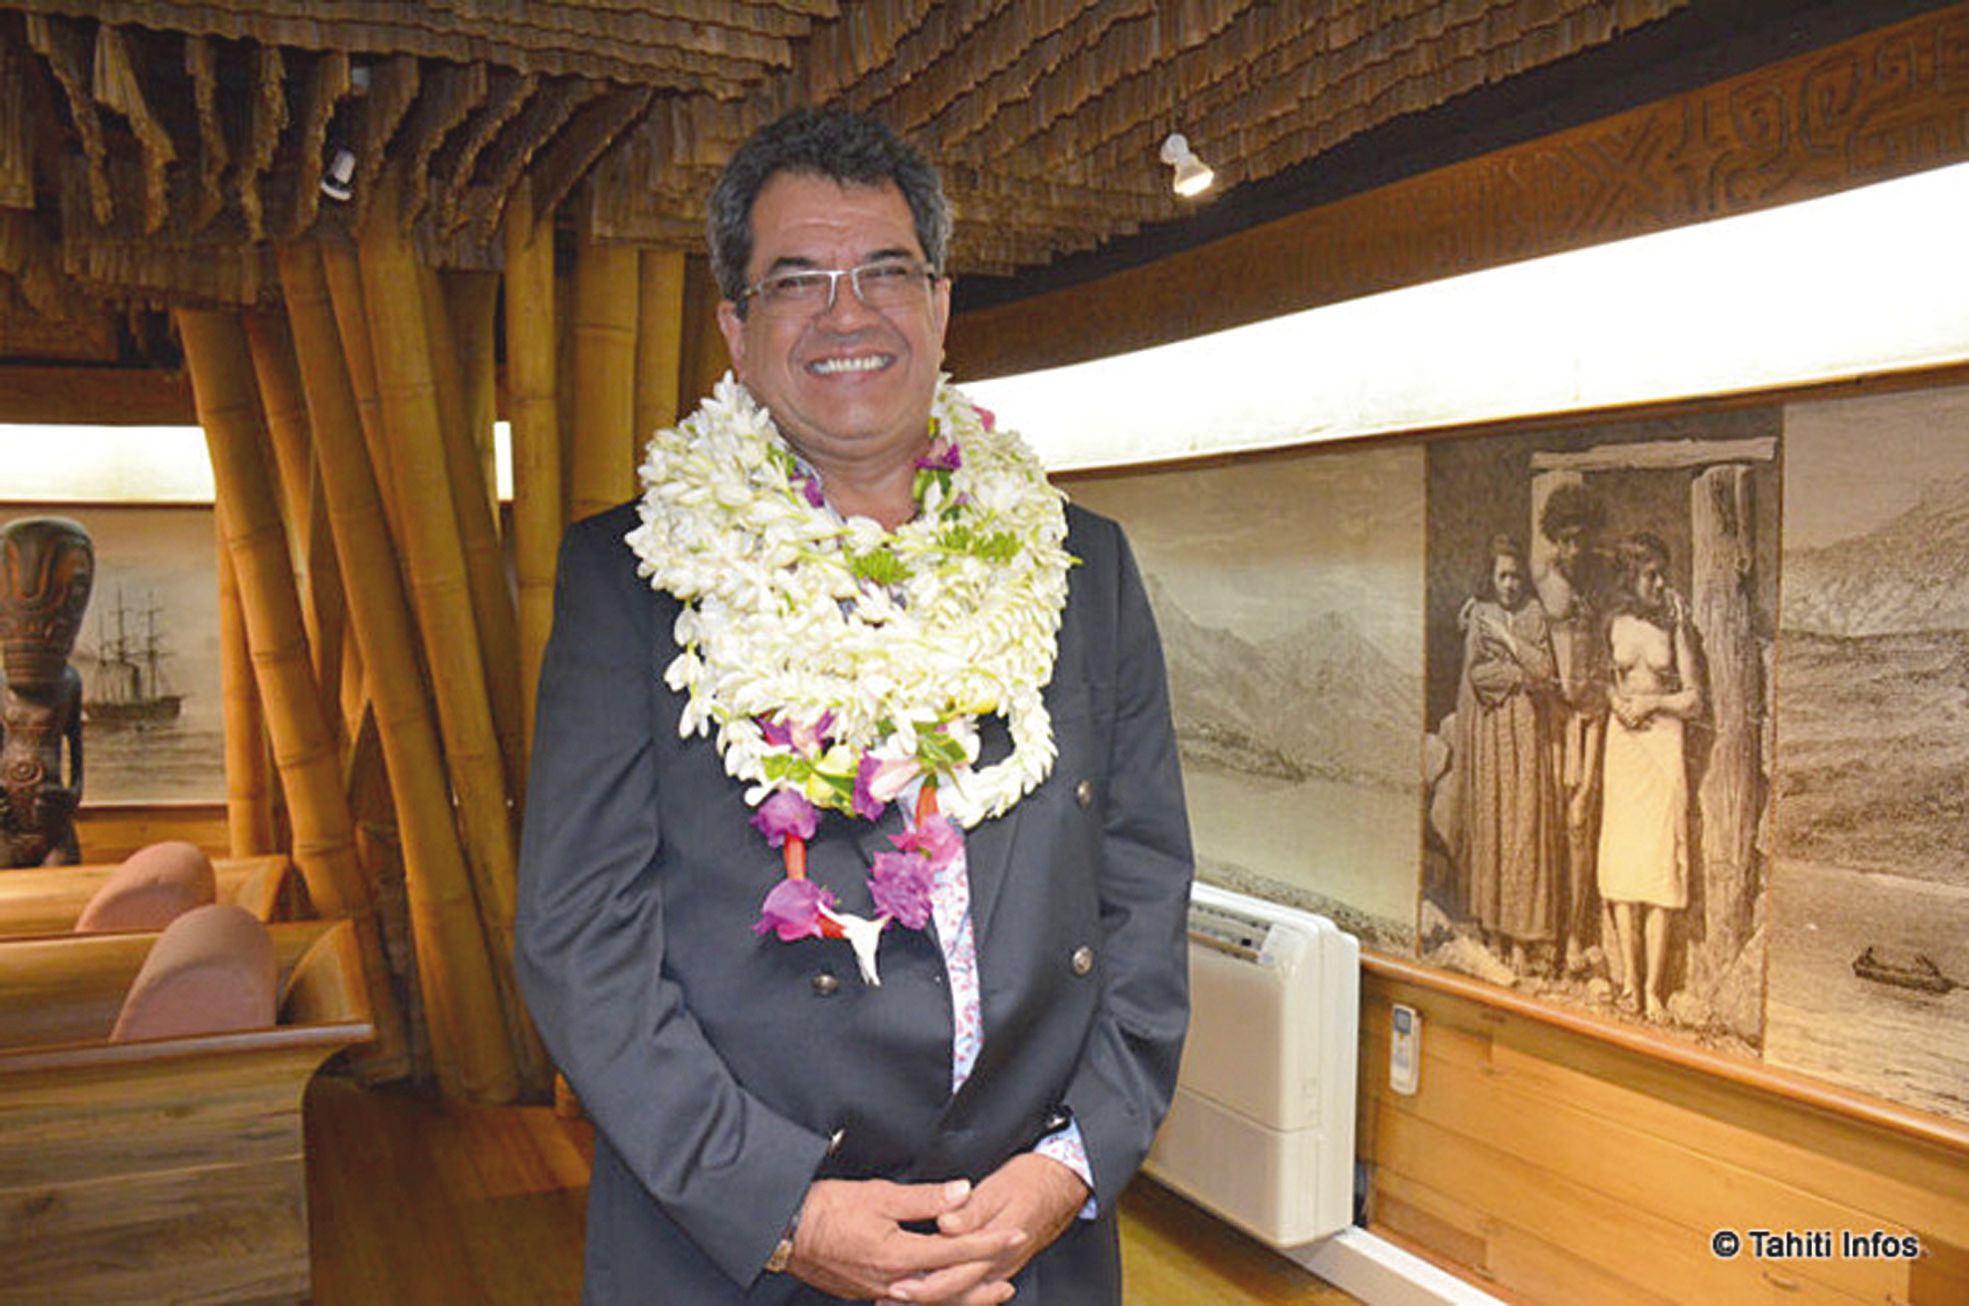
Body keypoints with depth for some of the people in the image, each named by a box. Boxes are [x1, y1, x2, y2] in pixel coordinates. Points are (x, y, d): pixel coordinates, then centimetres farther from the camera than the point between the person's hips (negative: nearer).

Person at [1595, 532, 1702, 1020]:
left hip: (1664, 742, -2)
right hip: (1622, 741, 2)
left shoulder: (1673, 623, 2)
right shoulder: (1612, 622, 6)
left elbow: (1694, 700, 2)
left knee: (1660, 861, -5)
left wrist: (1651, 702, -10)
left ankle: (1653, 987, 1)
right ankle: (1629, 979, 10)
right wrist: (1616, 701, -5)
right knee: (1622, 859, 1)